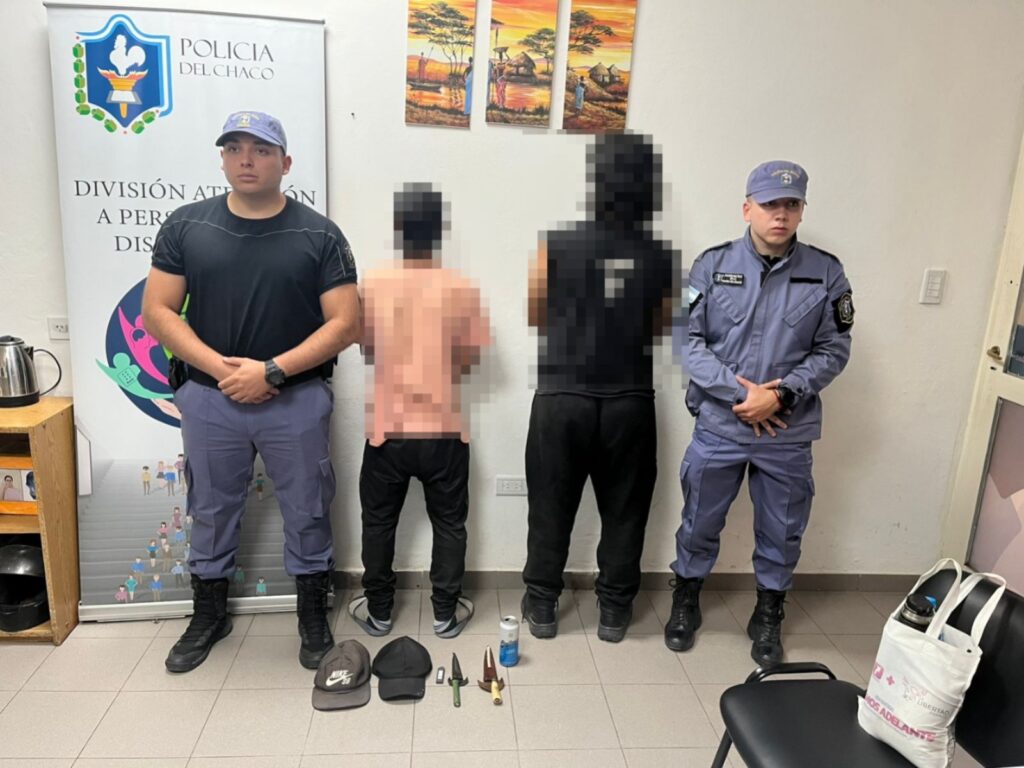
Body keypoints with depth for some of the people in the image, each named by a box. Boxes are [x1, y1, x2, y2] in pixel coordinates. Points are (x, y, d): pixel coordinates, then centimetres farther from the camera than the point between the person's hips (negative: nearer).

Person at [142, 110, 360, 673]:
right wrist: (218, 367, -14)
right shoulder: (186, 226, 2)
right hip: (208, 396, 2)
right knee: (211, 511, 16)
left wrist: (271, 371, -17)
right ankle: (208, 615, 37)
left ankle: (313, 617, 30)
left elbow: (344, 324, -8)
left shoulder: (319, 235, -4)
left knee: (306, 511, 9)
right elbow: (157, 311, 0)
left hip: (295, 398, -1)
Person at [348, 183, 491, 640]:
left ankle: (378, 611, 29)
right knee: (448, 523, 15)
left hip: (387, 431, 1)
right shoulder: (460, 288, -9)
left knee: (379, 522, 17)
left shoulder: (372, 285, -7)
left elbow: (366, 349, 5)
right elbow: (472, 356, -1)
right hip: (444, 432, 0)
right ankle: (446, 613, 25)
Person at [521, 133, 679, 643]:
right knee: (624, 509, 15)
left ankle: (542, 605, 26)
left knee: (552, 506, 13)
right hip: (629, 401, 1)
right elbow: (663, 327, 5)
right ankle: (614, 609, 26)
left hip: (562, 397, -1)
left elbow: (535, 314, 2)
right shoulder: (659, 258, -4)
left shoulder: (556, 246, -8)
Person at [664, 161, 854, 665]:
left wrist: (780, 395, -15)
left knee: (782, 531, 15)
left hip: (789, 432, 1)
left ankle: (769, 615, 39)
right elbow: (688, 340, -7)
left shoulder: (825, 272, -3)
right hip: (718, 425, -1)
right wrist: (738, 390, -17)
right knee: (700, 522, 14)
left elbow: (833, 350, -2)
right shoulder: (713, 265, -5)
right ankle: (686, 601, 38)